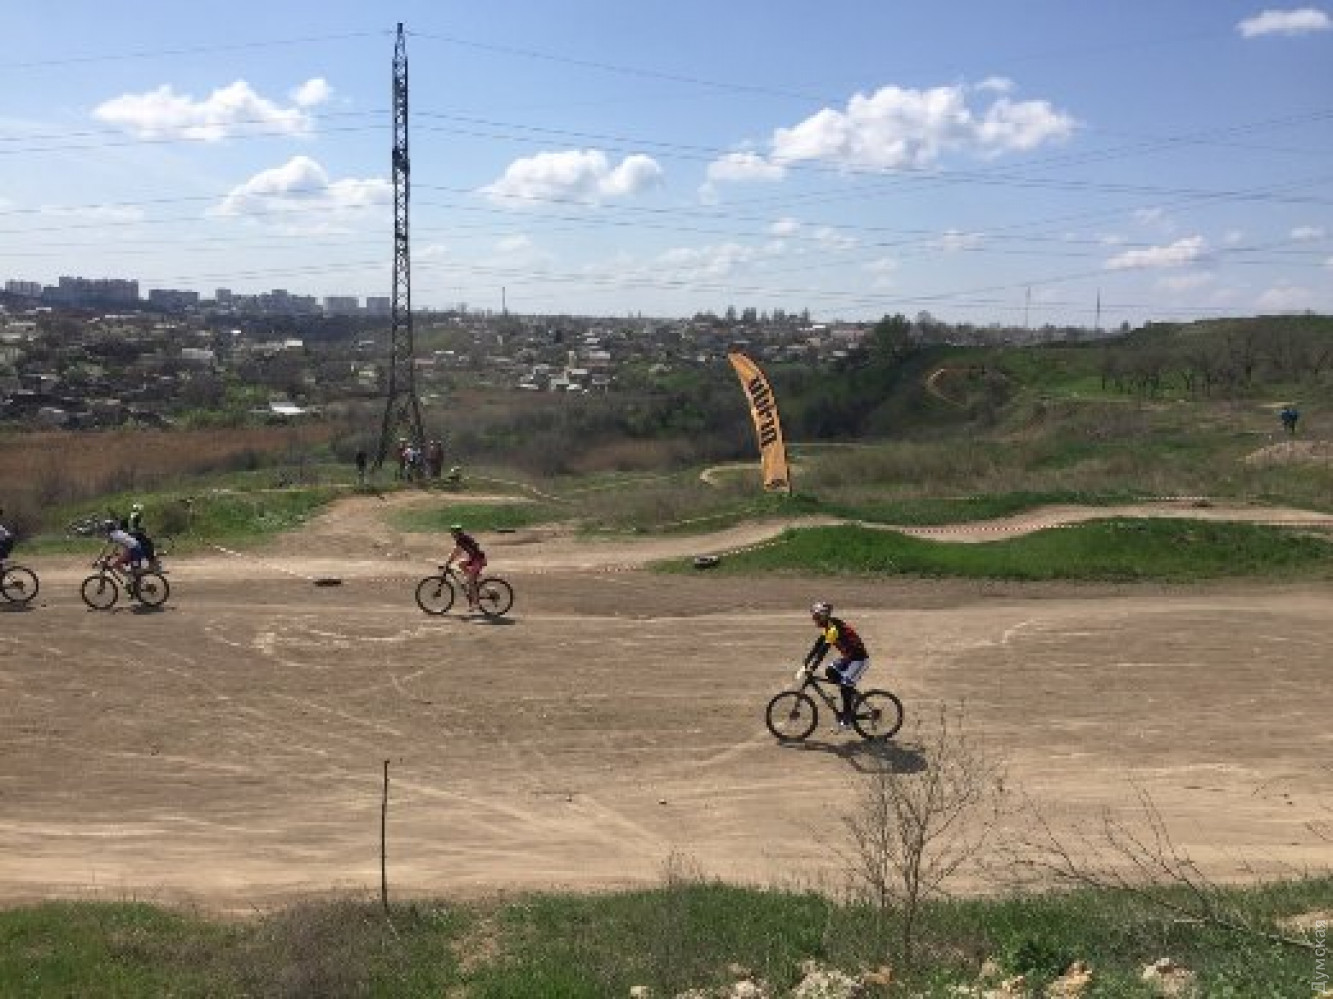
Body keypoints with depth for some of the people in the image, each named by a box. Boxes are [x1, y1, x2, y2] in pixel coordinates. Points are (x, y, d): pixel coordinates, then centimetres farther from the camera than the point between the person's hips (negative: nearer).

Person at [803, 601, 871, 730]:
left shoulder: (834, 628, -25)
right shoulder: (828, 628, 4)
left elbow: (823, 650, -28)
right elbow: (817, 646, 8)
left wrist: (812, 668, -28)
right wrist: (806, 662, 3)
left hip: (860, 659, -10)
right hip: (848, 657, 10)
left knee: (845, 685, -15)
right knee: (830, 672, -3)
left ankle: (847, 718, -6)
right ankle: (851, 693, 10)